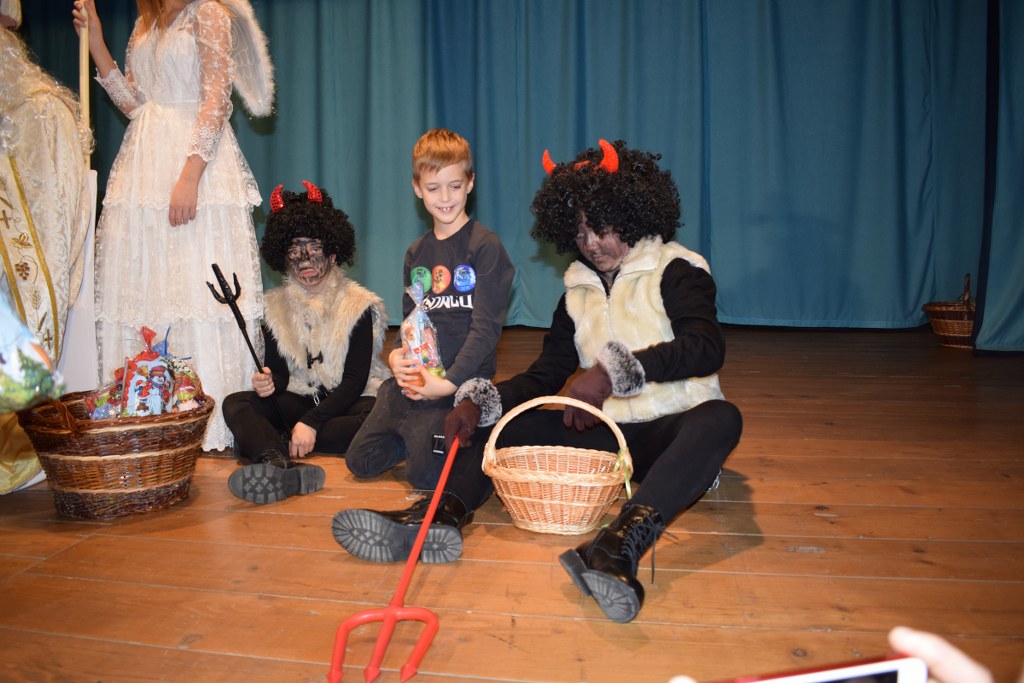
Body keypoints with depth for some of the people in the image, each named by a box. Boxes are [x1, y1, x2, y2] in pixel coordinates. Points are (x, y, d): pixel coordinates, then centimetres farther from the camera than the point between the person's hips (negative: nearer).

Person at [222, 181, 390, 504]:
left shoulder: (357, 304, -6)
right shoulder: (276, 306, 7)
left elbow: (355, 381, -13)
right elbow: (279, 371, 3)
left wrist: (311, 423, -25)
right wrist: (269, 383, -23)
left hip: (347, 401, -3)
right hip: (297, 401, 4)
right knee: (235, 404, -19)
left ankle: (263, 445, -32)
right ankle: (283, 467, -49)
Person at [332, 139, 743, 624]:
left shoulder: (676, 271, -2)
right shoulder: (578, 292, 13)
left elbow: (707, 346, -21)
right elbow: (544, 376, 8)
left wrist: (615, 370, -33)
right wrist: (478, 401, -10)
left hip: (671, 433, -4)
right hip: (603, 433, 5)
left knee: (720, 418, -37)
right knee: (503, 423, -9)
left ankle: (621, 545, -60)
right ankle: (443, 515, -39)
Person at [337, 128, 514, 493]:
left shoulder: (485, 246, -9)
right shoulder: (415, 253, 13)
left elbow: (486, 327, -14)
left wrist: (450, 381, -21)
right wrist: (396, 356, -6)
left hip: (462, 383, -6)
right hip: (412, 378, 7)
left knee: (425, 474, -13)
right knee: (360, 462, 7)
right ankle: (425, 435, 29)